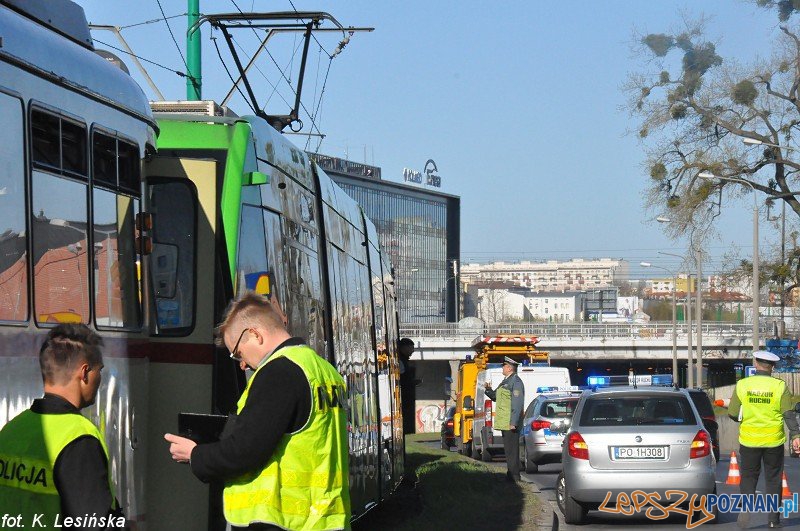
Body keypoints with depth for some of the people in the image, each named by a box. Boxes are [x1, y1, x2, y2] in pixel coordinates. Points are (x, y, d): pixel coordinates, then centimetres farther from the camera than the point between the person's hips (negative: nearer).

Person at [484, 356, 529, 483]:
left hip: (511, 424, -10)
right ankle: (511, 475, 19)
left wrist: (513, 423, -24)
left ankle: (514, 476, -8)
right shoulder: (505, 381, 19)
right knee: (508, 449, 13)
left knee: (512, 449, -9)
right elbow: (495, 396, 28)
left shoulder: (516, 382, -13)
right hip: (504, 423, 10)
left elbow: (518, 404, -19)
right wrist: (488, 389, 7)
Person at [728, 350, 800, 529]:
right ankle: (773, 519, 12)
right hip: (774, 441, 0)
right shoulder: (779, 386, -6)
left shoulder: (742, 385, -4)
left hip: (749, 440, 0)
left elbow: (733, 414, 0)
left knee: (748, 477, 12)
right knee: (773, 479, 10)